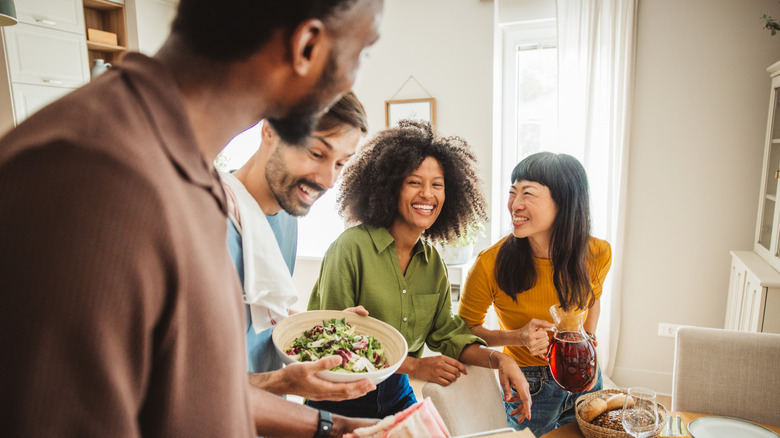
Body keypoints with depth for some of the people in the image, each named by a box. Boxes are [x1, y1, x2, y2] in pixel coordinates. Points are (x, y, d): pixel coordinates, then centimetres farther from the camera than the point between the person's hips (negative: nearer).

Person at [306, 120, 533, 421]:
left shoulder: (433, 262, 0)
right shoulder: (351, 247, -21)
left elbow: (446, 333, 1)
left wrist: (497, 358, -17)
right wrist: (415, 366, -19)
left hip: (395, 393, 5)